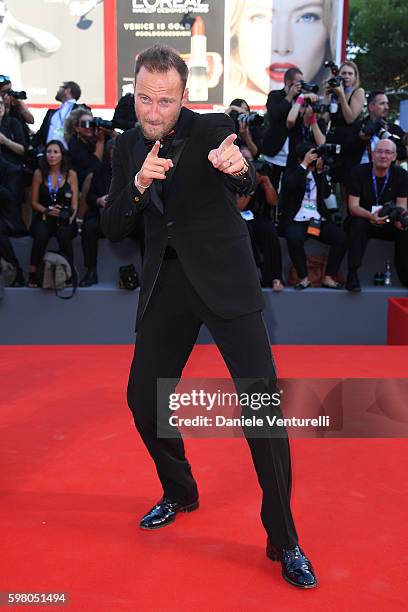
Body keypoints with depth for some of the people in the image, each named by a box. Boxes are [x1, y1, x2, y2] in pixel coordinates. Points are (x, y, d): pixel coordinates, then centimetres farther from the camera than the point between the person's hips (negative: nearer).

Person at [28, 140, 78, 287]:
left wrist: (70, 218, -17)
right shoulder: (39, 173, 6)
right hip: (43, 217, 0)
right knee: (41, 233, -33)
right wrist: (47, 210, -11)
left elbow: (74, 203, 2)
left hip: (65, 219, 0)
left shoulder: (71, 174, 5)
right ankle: (33, 274, -23)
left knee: (64, 233, -35)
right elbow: (34, 202, 8)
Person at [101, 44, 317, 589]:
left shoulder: (212, 129, -6)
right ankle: (179, 492, 35)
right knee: (143, 398, 7)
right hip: (166, 284, 5)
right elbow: (113, 229, 2)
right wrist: (138, 185, -18)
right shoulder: (128, 147, 6)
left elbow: (245, 186, -22)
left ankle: (284, 540, 3)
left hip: (223, 278, -4)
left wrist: (236, 167, -45)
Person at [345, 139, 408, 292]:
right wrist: (371, 216, -37)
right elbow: (353, 206, -16)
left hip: (388, 223, 3)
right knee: (358, 223, -35)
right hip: (363, 220, -2)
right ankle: (352, 273, -33)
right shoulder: (359, 172, -10)